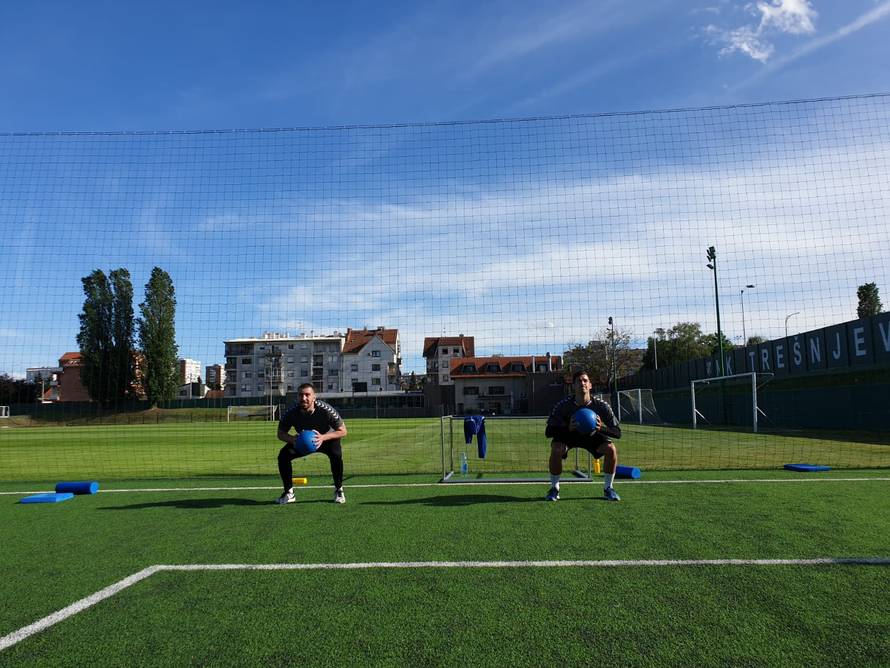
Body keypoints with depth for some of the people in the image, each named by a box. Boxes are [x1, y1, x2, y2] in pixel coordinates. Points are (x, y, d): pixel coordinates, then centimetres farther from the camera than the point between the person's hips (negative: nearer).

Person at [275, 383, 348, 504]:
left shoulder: (325, 409, -32)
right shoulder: (292, 412, -26)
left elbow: (342, 431, -24)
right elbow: (281, 433, -13)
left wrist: (323, 437, -41)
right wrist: (293, 439, -37)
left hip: (327, 438, -3)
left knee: (336, 455, -31)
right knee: (283, 455, -17)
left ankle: (338, 490, -7)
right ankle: (289, 493, 2)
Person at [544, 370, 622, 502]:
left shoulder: (601, 405, -24)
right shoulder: (563, 405, -28)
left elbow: (617, 432, -21)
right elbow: (548, 432, -27)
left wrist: (601, 428, -43)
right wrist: (568, 428, -46)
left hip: (593, 435, 2)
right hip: (568, 435, -1)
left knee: (611, 449, -23)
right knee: (556, 450, -30)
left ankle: (608, 488, 0)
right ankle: (554, 489, -7)